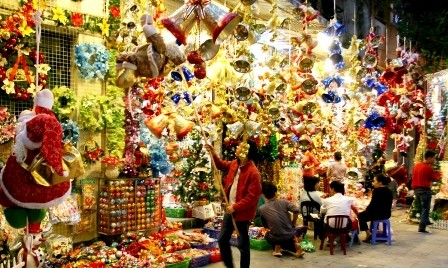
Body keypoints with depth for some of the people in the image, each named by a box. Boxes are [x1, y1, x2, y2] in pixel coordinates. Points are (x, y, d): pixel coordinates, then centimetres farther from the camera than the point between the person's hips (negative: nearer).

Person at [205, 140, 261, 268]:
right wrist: (213, 154, 10)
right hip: (230, 209, 9)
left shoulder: (253, 173, -24)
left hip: (242, 213, -9)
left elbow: (252, 197, -25)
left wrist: (235, 207, -23)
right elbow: (222, 165, 25)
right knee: (222, 240, 17)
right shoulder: (235, 164, 2)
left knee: (243, 244, 4)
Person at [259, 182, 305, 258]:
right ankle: (296, 243, 7)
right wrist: (294, 223, 3)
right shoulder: (283, 202, -5)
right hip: (290, 235, 1)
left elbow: (265, 226, 5)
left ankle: (277, 247, 5)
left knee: (267, 235, 33)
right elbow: (296, 210, -13)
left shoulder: (262, 209, -6)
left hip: (276, 238, -1)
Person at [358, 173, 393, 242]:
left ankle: (368, 233, 8)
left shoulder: (377, 191, -18)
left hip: (379, 214, -8)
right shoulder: (388, 191, 7)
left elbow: (372, 204, -18)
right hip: (387, 214, 8)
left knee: (360, 215, 15)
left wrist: (366, 209, 3)